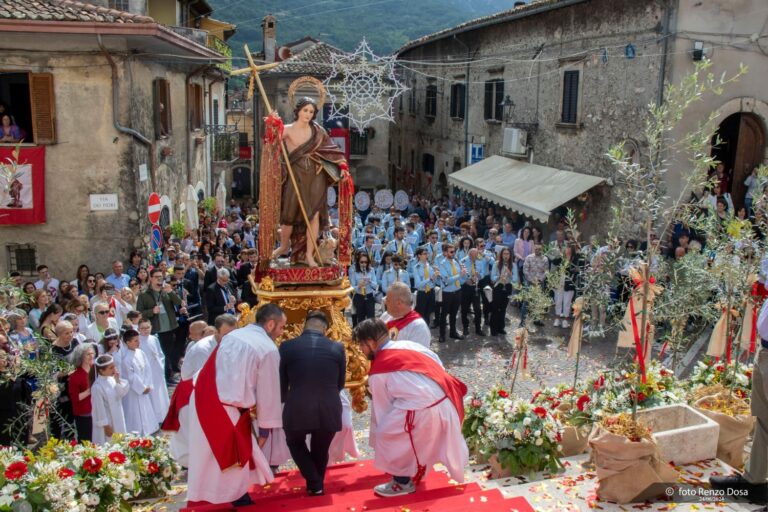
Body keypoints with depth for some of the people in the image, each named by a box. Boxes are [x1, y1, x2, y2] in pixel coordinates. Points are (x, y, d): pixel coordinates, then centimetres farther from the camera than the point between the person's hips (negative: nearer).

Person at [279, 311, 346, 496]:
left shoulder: (287, 347, 1)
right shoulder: (337, 348, 4)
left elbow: (281, 385, 10)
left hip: (298, 411, -1)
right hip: (329, 411, 1)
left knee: (295, 443, 30)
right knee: (320, 451, 27)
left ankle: (314, 484, 20)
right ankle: (317, 485, 42)